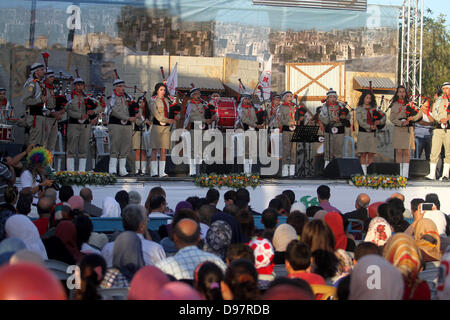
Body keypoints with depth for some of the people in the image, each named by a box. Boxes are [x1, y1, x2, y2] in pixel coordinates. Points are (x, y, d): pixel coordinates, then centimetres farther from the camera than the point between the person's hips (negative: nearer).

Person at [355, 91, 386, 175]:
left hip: (372, 134, 3)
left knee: (371, 154, 1)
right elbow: (360, 121, -10)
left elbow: (383, 117, 9)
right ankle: (364, 173, -1)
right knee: (363, 154, -3)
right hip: (363, 133, -3)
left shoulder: (374, 108, 12)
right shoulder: (359, 108, 3)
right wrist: (369, 127, -20)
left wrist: (380, 121, -13)